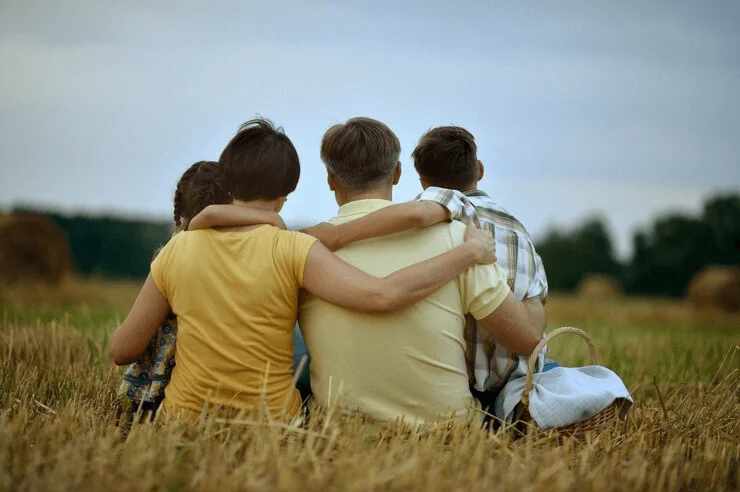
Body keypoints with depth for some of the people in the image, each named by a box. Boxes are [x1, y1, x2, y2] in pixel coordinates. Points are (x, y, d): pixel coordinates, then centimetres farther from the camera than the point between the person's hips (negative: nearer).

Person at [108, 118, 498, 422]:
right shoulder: (294, 251, -12)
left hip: (184, 418, 3)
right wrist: (470, 251, -13)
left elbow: (121, 351, 4)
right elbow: (384, 295, -24)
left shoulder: (176, 251, -2)